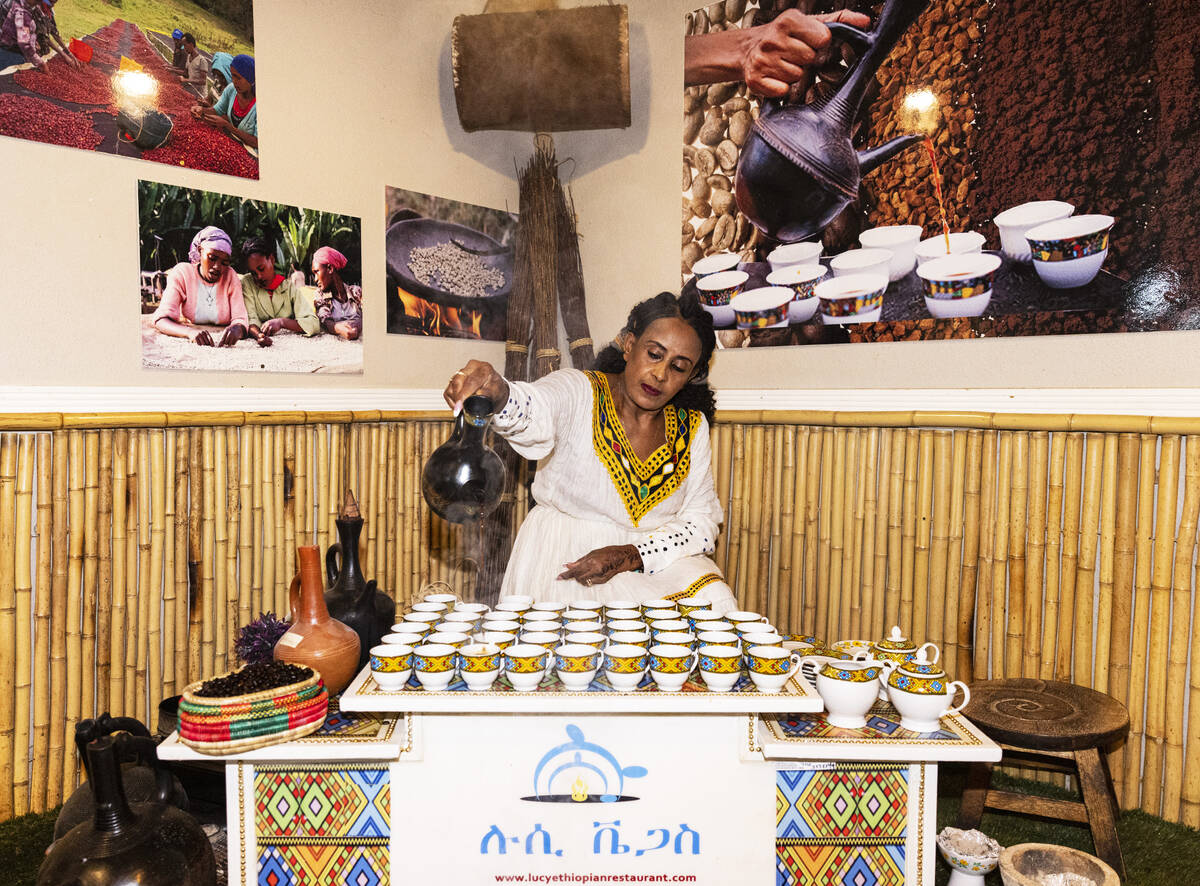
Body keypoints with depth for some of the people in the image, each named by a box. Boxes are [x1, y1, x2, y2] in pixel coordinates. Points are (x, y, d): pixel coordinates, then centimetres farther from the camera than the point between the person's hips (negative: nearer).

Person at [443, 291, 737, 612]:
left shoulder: (692, 427, 4)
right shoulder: (579, 391, -9)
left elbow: (702, 523, 2)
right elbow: (533, 412, -33)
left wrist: (629, 557, -15)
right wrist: (499, 395, -59)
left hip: (654, 555, 4)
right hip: (563, 556, -4)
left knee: (715, 601, -22)